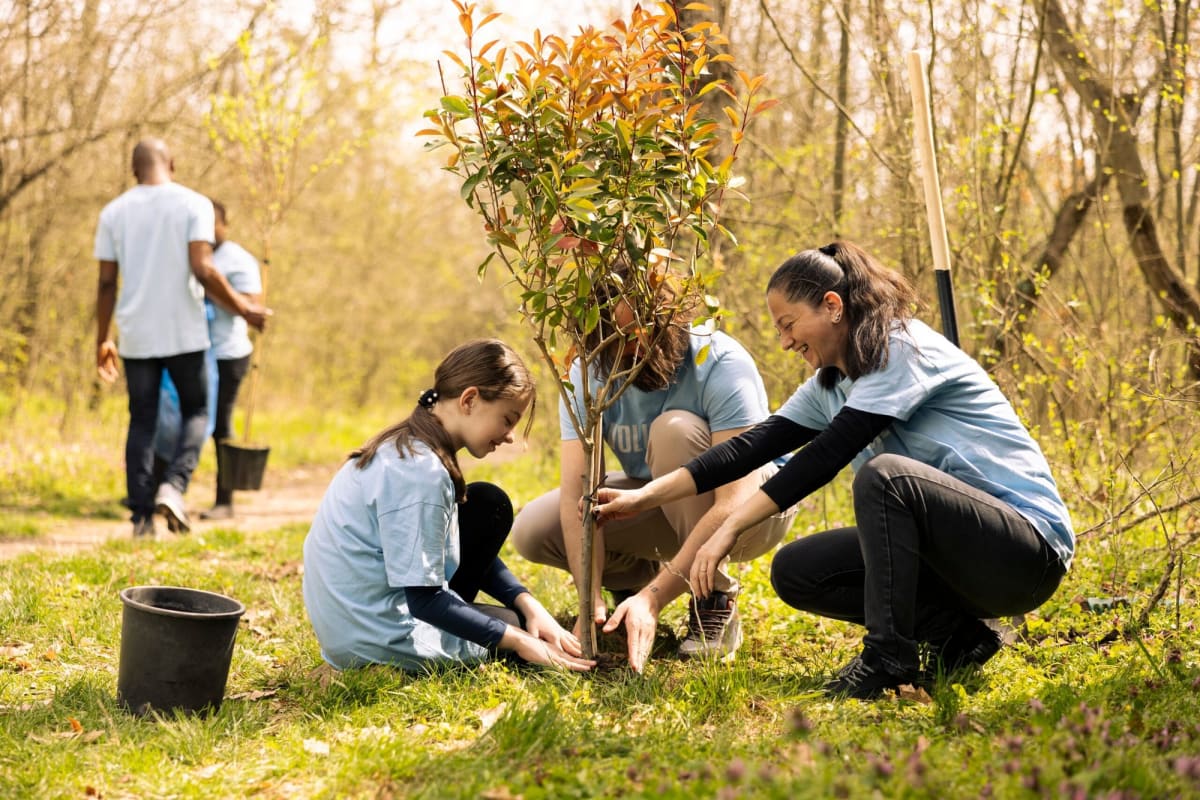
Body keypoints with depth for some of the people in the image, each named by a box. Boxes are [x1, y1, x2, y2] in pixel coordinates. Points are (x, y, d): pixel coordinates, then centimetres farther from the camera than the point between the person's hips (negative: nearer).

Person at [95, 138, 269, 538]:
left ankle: (141, 515, 4)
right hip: (184, 333, -2)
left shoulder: (114, 212, 5)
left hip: (137, 336, 3)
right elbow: (203, 270, -15)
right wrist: (244, 308, -3)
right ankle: (173, 486, -9)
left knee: (142, 422, 9)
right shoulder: (194, 204, -4)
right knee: (195, 412, 13)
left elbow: (107, 283, 3)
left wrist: (102, 340, 11)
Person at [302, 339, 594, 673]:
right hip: (379, 643, -9)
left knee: (489, 504, 13)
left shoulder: (403, 447, 6)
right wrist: (518, 641, -15)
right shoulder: (419, 472, -24)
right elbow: (425, 600, -23)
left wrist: (528, 604, 1)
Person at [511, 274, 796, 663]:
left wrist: (654, 598, -44)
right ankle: (639, 574, 11)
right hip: (662, 507, 4)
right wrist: (593, 600, -38)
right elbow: (578, 492, -24)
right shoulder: (588, 375, -17)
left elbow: (734, 504, -37)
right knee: (531, 530, -18)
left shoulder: (720, 364, -30)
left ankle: (716, 605, -20)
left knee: (676, 429, -34)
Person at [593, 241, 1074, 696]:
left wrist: (731, 529, -24)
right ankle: (954, 634, 0)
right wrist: (643, 498, -1)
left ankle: (888, 656, -23)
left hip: (1029, 549, -9)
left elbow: (827, 455, -23)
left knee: (885, 474, -33)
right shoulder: (830, 384, 11)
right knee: (795, 571, -1)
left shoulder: (904, 349, -15)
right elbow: (754, 446, 6)